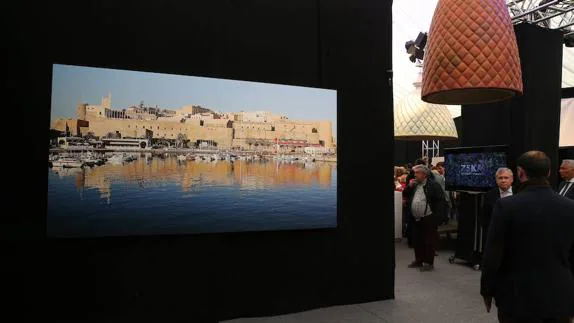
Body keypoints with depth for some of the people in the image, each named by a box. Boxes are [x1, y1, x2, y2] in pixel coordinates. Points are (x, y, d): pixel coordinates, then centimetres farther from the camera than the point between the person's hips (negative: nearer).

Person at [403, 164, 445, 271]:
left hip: (428, 218, -7)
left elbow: (441, 200, -10)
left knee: (429, 241, 2)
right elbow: (405, 195, 17)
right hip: (415, 219, 7)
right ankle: (418, 260, 26)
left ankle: (429, 262, 12)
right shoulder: (413, 184, 12)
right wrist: (409, 186, 0)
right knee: (417, 241, 14)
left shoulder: (433, 185, -9)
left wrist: (436, 214, -15)